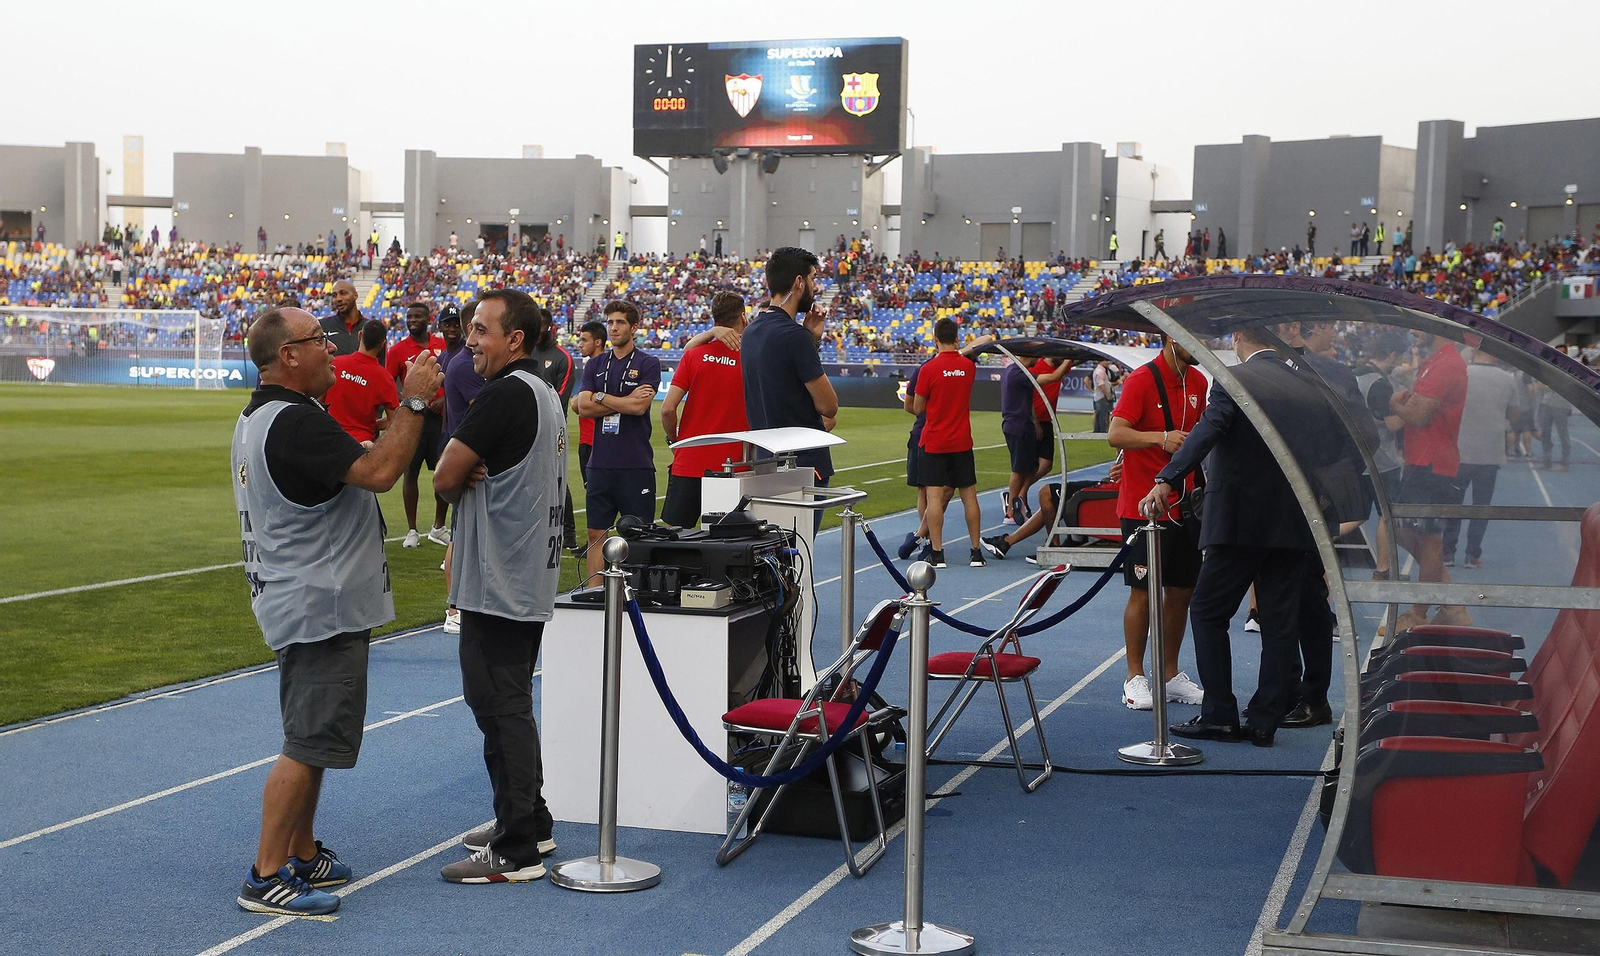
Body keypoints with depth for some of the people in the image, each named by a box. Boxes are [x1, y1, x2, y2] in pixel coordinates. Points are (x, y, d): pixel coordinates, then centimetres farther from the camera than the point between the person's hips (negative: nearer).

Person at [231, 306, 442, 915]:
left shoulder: (260, 417, 14)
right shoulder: (295, 421, -22)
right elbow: (378, 472, -29)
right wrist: (413, 402, -21)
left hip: (307, 604, 11)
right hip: (320, 608, -11)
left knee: (311, 739, 18)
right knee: (309, 744, -7)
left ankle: (304, 857, 26)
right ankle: (266, 877, -2)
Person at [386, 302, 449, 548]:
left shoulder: (443, 346, 6)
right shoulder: (398, 350, 1)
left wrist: (445, 399, -6)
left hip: (439, 415, 2)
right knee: (411, 472, 0)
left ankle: (439, 528, 18)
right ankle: (412, 530, 7)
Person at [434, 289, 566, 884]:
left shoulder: (505, 394, -19)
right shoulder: (543, 393, 14)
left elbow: (445, 479, -16)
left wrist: (463, 482, 4)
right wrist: (473, 479, -6)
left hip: (499, 583, -10)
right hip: (529, 580, 10)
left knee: (498, 705, -5)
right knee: (511, 704, 18)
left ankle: (516, 851, -1)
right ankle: (531, 824, 28)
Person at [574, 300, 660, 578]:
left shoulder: (648, 364, 0)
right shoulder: (595, 365, 13)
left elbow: (639, 407, -14)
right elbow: (583, 407, 0)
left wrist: (600, 397, -5)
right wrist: (626, 402, -7)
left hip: (636, 464, -4)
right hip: (600, 462, 4)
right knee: (596, 533, 7)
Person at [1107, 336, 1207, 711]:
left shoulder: (1197, 381, 10)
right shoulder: (1141, 379, -12)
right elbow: (1116, 434, -20)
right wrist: (1161, 437, -33)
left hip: (1184, 506, 7)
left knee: (1181, 591, 9)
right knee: (1142, 592, -2)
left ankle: (1170, 674, 20)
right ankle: (1135, 678, 8)